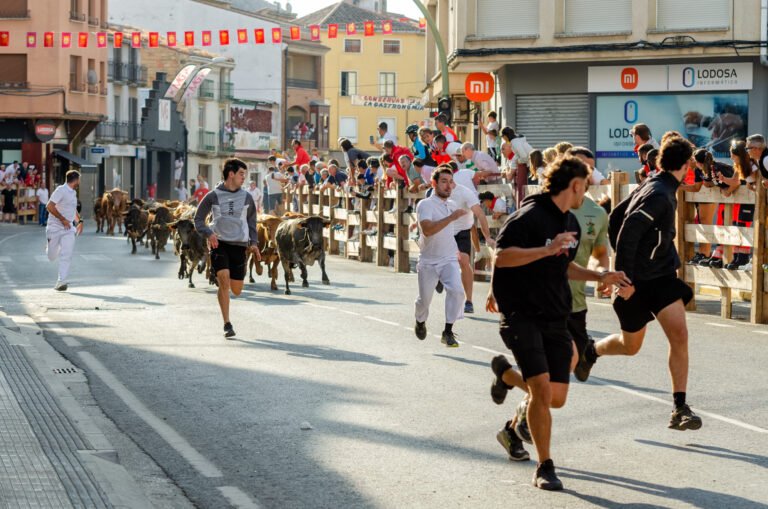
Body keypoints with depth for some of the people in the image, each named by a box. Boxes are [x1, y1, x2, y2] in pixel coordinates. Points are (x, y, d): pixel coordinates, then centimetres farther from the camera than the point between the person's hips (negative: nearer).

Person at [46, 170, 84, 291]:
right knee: (52, 257, 4)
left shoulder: (73, 193, 14)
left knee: (67, 255, -12)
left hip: (68, 229, 6)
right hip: (55, 228, -6)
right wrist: (63, 219, -21)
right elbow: (49, 206, -22)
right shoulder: (61, 190, -12)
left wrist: (79, 221, 22)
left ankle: (62, 282, -13)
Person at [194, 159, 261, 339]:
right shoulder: (213, 196, 1)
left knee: (236, 290, 4)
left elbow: (251, 222, 18)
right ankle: (227, 325, -11)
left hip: (239, 245, 3)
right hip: (219, 243, -3)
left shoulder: (246, 197, 9)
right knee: (224, 281, -19)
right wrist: (208, 233, -14)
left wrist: (254, 243, 5)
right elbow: (198, 219, 5)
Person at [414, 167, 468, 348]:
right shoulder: (425, 205, -13)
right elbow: (427, 230, -31)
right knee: (425, 298, 7)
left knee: (457, 290, -20)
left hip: (449, 259, 4)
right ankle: (420, 323, 41)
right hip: (428, 261, -4)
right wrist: (452, 217, -35)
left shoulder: (450, 205, 9)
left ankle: (448, 332, -12)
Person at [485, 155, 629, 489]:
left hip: (556, 318, 8)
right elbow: (501, 256, -21)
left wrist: (599, 277, 17)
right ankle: (544, 468, -4)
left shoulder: (571, 223, 14)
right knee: (542, 389, -17)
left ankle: (506, 373, 35)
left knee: (556, 397, 5)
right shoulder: (530, 215, -13)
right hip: (522, 315, -8)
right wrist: (547, 249, -27)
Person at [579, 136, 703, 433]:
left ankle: (680, 408, -6)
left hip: (662, 277, 8)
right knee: (630, 346, 8)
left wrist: (624, 263, 19)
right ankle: (590, 351, 40)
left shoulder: (652, 187, 7)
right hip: (638, 282, -8)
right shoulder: (660, 195, -20)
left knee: (679, 334, -8)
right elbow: (629, 231, -29)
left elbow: (615, 219, 15)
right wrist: (625, 277, -26)